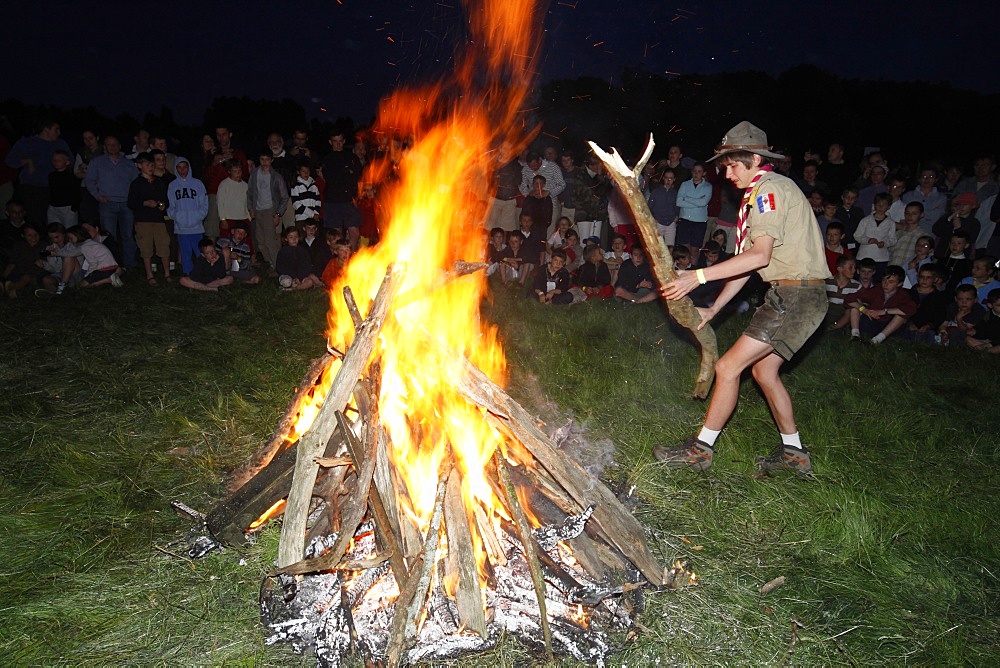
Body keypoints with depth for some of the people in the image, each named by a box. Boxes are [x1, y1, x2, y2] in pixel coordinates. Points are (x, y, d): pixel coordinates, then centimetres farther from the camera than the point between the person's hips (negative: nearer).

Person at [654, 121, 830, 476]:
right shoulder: (761, 193, 19)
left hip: (796, 296, -11)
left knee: (728, 366, -9)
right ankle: (794, 453, 29)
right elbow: (747, 261, 16)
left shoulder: (769, 188, -13)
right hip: (791, 295, 11)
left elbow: (759, 255, -25)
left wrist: (699, 276, -24)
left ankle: (700, 449, 2)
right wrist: (714, 308, 11)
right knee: (763, 370, 18)